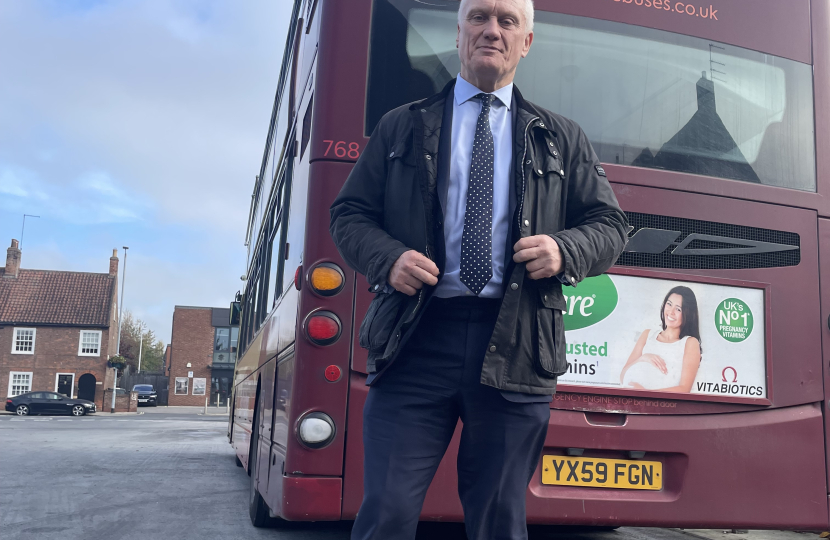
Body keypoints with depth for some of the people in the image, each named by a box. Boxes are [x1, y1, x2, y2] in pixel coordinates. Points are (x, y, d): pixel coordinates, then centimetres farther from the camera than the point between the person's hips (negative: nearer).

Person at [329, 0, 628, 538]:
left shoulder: (562, 140, 16)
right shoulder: (402, 127, 14)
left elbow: (611, 225, 16)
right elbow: (349, 212, 13)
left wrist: (565, 251, -6)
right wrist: (387, 258, -7)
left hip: (515, 347, 1)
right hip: (417, 339, -1)